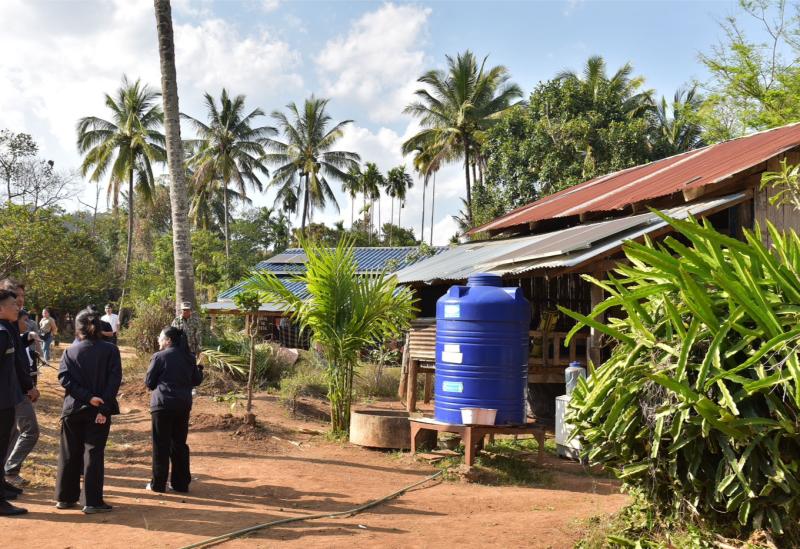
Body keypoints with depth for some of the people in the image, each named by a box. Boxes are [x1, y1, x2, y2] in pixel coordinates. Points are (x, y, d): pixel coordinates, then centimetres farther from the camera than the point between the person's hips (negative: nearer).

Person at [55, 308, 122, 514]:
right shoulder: (110, 350, -4)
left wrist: (87, 396, -14)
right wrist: (104, 407, -13)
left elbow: (64, 378, -10)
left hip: (73, 410, 2)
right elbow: (114, 380, -12)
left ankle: (65, 498, 20)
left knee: (69, 454, 13)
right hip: (98, 411, -2)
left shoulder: (70, 352, 1)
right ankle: (93, 501, -1)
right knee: (94, 453, 0)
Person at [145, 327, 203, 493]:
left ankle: (158, 484, 8)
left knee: (161, 445, 3)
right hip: (184, 405, 5)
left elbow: (148, 382, -3)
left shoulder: (160, 356, -9)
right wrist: (199, 369, 29)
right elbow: (196, 380, 12)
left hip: (163, 404, -5)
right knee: (179, 444, 13)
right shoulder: (189, 357, 7)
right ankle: (181, 483, 16)